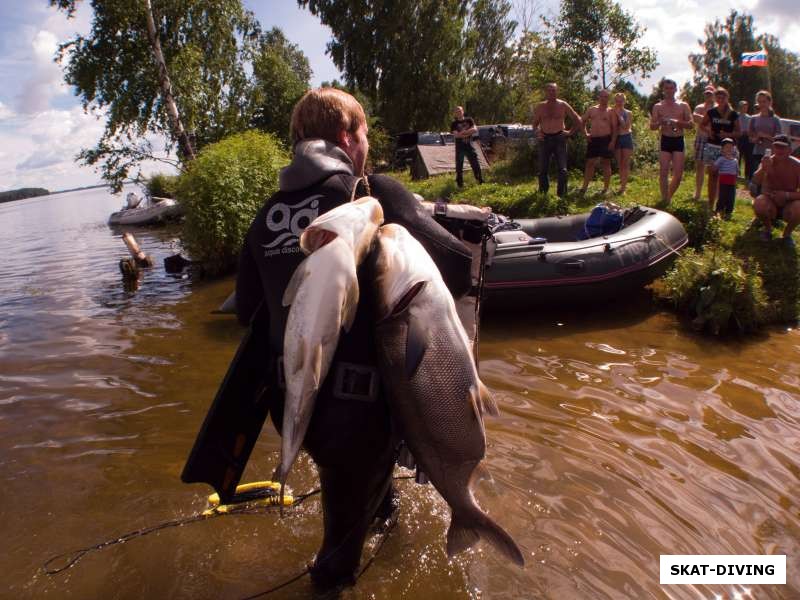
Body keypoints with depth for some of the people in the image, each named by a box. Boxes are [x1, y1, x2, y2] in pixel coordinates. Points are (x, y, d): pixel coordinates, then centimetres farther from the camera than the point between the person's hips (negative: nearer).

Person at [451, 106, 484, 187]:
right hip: (460, 147, -1)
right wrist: (468, 133, -12)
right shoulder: (454, 124, 3)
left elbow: (475, 130, -8)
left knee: (475, 164, 1)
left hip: (469, 146, 1)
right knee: (459, 167, 2)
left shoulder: (469, 120, 6)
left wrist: (462, 132, -14)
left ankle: (480, 181, 10)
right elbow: (456, 135, -13)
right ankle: (460, 184, 10)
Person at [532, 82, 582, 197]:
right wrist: (537, 132, -1)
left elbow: (578, 120, 9)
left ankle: (562, 195, 0)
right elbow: (535, 123, 18)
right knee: (543, 169, 6)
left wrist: (570, 132, 1)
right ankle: (543, 193, 20)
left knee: (562, 169, -7)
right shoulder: (540, 107, 6)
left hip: (559, 138, -2)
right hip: (544, 139, 2)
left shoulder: (563, 105, 1)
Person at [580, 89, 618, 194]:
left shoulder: (610, 112, 3)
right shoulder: (591, 109, 11)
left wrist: (613, 141, -13)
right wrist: (585, 133, 7)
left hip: (606, 139, -3)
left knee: (606, 163, 2)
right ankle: (584, 187, 9)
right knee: (590, 163, 3)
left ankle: (606, 188, 7)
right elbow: (582, 121, 20)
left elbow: (614, 128, -2)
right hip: (593, 139, 3)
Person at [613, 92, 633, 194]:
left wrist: (619, 115, -14)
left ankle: (623, 186, -6)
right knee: (619, 164, 6)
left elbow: (626, 126, -14)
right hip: (617, 138, 2)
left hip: (627, 138, -2)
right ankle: (622, 184, 14)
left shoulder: (628, 113, 1)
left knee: (625, 163, -4)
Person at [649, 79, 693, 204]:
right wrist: (660, 122, -20)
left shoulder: (683, 106, 8)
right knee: (663, 172, -9)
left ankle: (668, 196, 17)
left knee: (678, 174, -3)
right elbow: (652, 126, 2)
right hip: (665, 141, -1)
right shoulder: (658, 107, 7)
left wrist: (678, 122, -16)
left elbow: (691, 124, 1)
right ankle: (664, 199, 0)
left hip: (679, 141, 1)